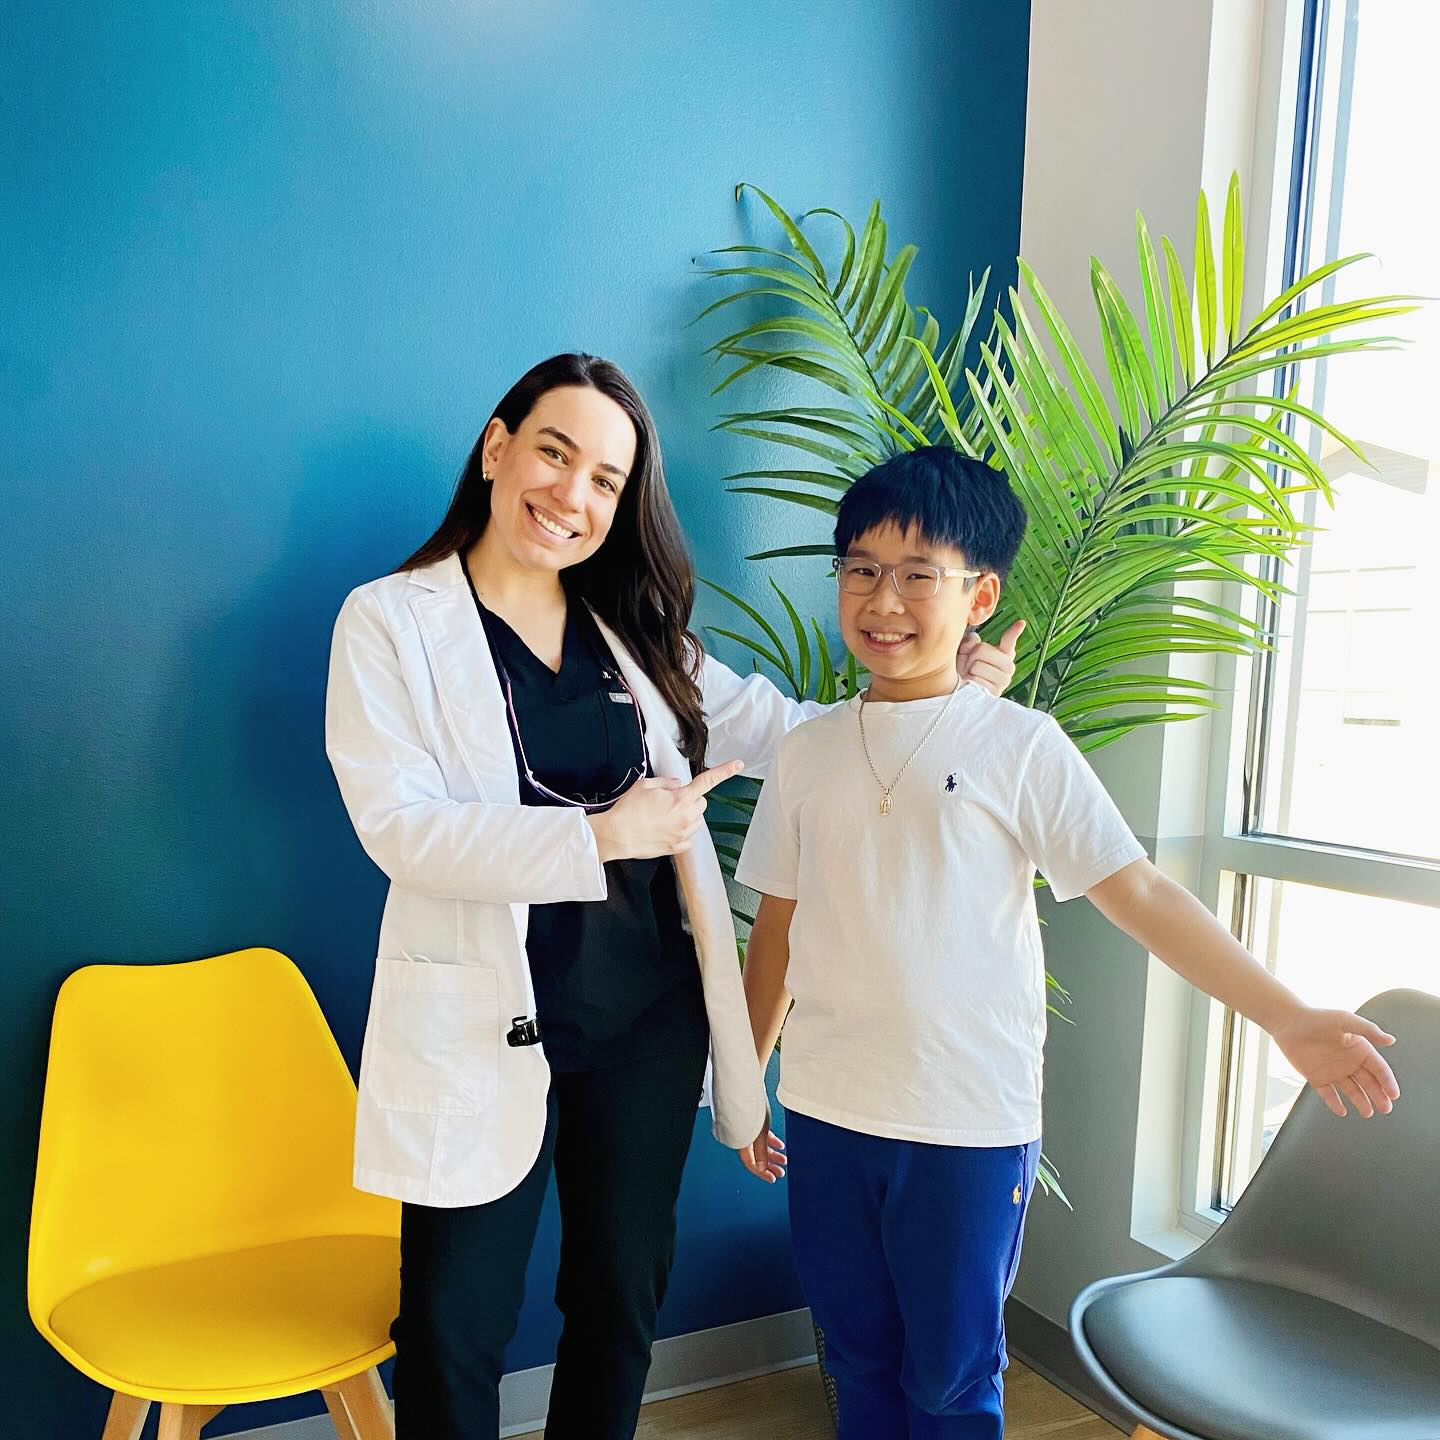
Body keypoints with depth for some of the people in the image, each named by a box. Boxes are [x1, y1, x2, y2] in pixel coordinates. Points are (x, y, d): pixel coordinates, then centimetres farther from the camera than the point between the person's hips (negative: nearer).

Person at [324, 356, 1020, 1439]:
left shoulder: (636, 630, 9)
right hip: (487, 1034, -4)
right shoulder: (390, 621, -6)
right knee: (455, 1332, 7)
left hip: (648, 1022, 5)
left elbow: (770, 727, 15)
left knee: (621, 1308, 19)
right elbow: (397, 826, -17)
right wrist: (599, 835, -25)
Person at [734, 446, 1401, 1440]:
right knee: (857, 1360, 18)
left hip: (970, 1124, -3)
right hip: (825, 1113, 3)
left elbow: (1139, 893, -9)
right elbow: (778, 928, 9)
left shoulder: (1020, 746, -7)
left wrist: (1286, 1016, -16)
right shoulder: (809, 752, 3)